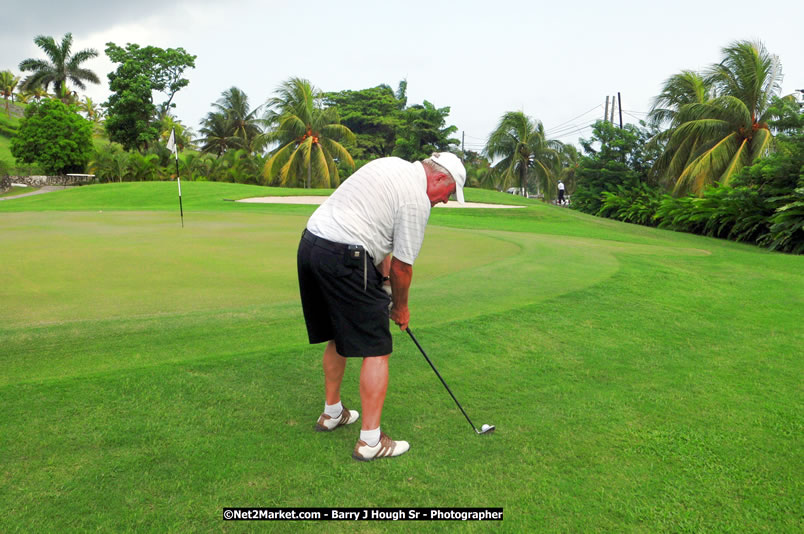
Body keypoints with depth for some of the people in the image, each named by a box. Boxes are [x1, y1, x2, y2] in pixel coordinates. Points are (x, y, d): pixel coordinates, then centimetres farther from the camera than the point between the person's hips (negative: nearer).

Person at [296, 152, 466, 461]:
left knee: (339, 336, 23)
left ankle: (332, 413, 38)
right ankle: (370, 441, 5)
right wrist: (401, 307, 13)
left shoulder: (391, 165, 18)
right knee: (377, 351, -1)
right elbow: (403, 266, -4)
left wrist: (383, 267, 19)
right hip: (344, 258, -10)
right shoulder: (417, 200, -9)